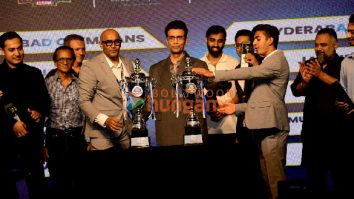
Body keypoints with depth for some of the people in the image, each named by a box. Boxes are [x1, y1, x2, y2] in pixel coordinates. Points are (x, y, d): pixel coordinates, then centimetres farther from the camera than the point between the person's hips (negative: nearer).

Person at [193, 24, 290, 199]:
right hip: (263, 126, 10)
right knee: (267, 178, 9)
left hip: (271, 126, -10)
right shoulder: (268, 63, 23)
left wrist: (213, 74, -21)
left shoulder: (277, 59, -5)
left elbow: (249, 73, -20)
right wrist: (236, 107, 12)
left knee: (275, 178, -10)